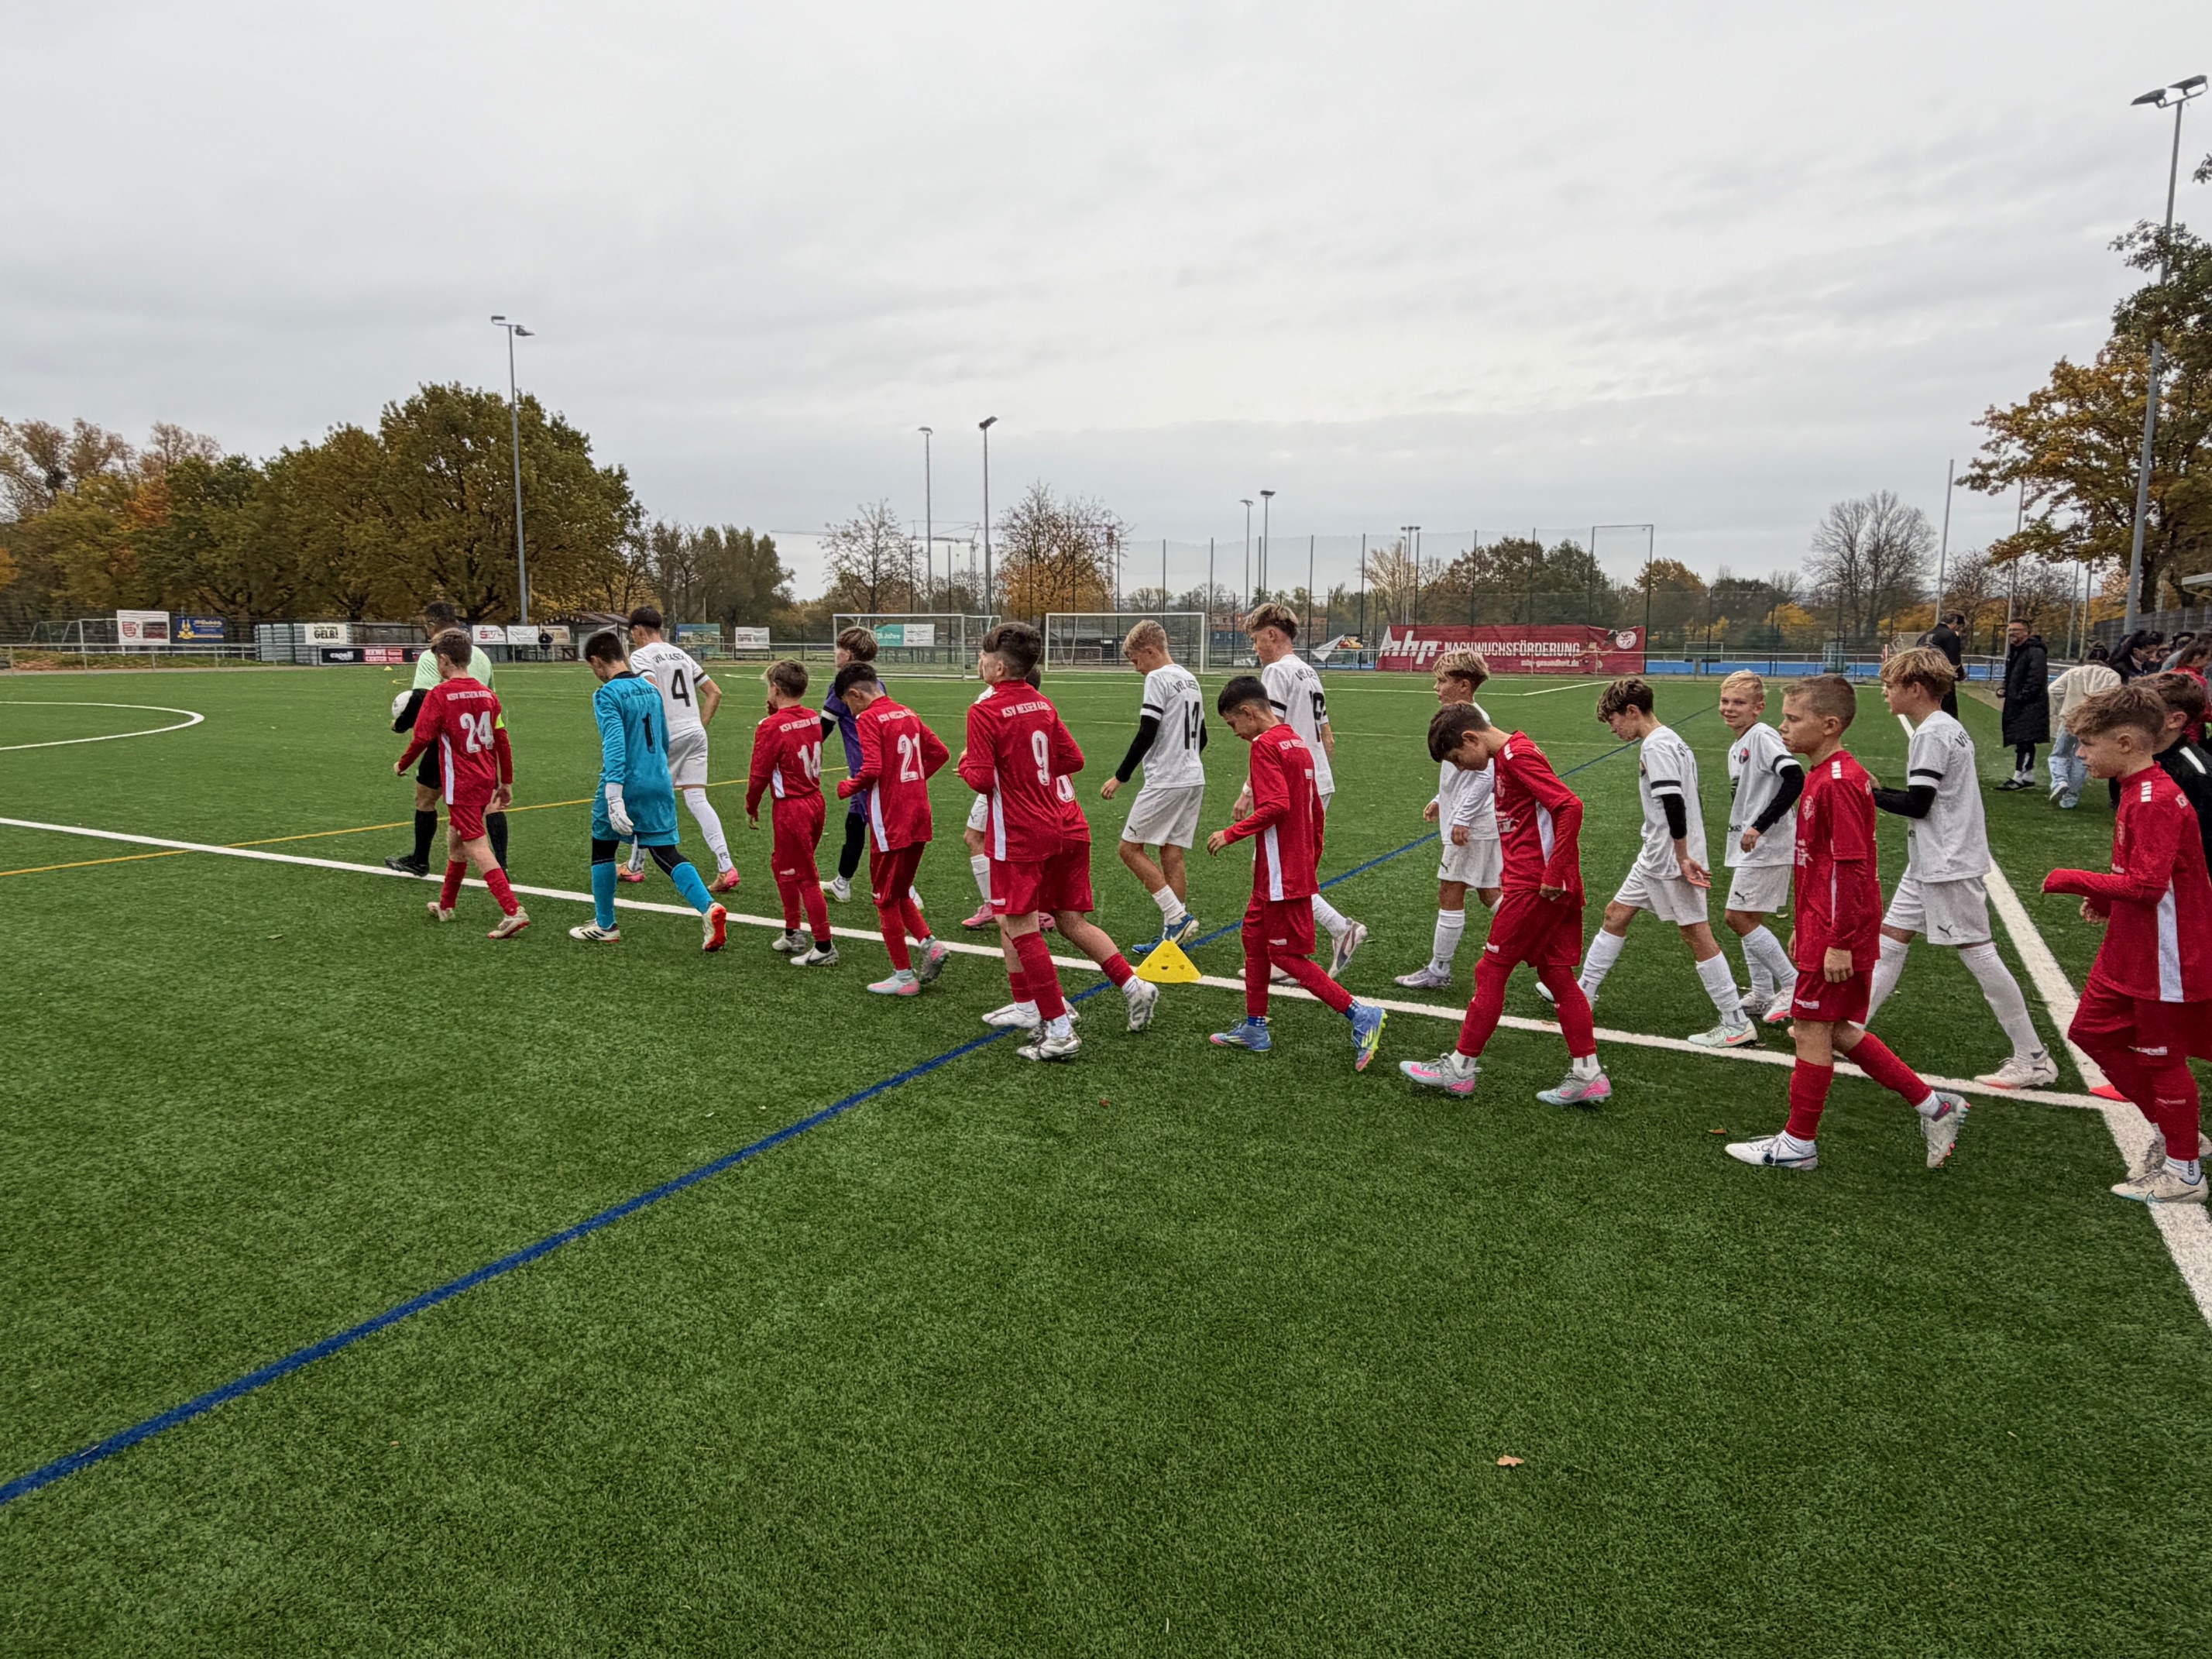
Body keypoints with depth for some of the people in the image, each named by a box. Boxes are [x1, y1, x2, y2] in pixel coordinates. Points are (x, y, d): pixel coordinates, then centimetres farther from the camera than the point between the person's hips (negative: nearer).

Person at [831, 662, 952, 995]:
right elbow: (940, 752, 16)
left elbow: (871, 770, -22)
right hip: (919, 820, 8)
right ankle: (930, 944, 6)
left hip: (890, 823, -8)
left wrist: (846, 787, -4)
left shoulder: (868, 719, -12)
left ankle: (904, 976, 11)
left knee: (886, 900, 6)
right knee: (900, 894, 22)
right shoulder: (908, 714, 12)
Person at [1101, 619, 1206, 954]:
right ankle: (1173, 931, 10)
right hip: (1194, 779, 9)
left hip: (1165, 782, -9)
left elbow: (1146, 735, -17)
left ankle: (1177, 917, -6)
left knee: (1130, 848, -1)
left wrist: (1119, 777, -11)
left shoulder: (1158, 678, -11)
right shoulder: (1190, 679, 16)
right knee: (1172, 854, 10)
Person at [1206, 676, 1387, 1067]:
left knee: (1288, 955, -3)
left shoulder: (1265, 745, -15)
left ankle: (1361, 1015, -4)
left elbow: (1277, 806, -25)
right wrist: (1312, 861, 24)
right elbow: (1316, 812, 17)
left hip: (1282, 874, -10)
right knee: (1254, 935, 18)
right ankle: (1255, 1027, 26)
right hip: (1300, 869, 10)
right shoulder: (1297, 743, 13)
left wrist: (1231, 833, -18)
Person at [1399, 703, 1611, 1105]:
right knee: (1555, 973, 11)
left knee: (1491, 970, -1)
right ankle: (1588, 1075, 15)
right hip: (1540, 884, 10)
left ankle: (1461, 1066, 8)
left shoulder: (1517, 756, -14)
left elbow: (1570, 805, -24)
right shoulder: (1507, 757, 16)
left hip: (1536, 886, -10)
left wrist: (1553, 873, -22)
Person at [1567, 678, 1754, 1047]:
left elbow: (1674, 804, -25)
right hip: (1655, 856, 11)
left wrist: (1682, 857, -22)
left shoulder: (1656, 747, -18)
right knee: (1616, 914, 16)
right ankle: (1583, 993, 26)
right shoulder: (1670, 740, 14)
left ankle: (1737, 1024, 2)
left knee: (1696, 933, -5)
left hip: (1670, 860, -11)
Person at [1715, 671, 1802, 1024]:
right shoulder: (1737, 746, 14)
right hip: (1747, 847, 10)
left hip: (1766, 846, -10)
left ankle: (1792, 984, 3)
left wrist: (1759, 827, -27)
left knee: (1738, 917, -8)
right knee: (1747, 918, 13)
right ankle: (1762, 995, 22)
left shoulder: (1763, 737, -15)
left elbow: (1795, 779, -27)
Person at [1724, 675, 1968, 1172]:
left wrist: (1839, 943, -21)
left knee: (1812, 1029, 1)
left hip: (1837, 934, -10)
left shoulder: (1839, 782, -19)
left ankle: (1798, 1144, 14)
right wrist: (1804, 926, 24)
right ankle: (1932, 1106, 27)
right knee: (1837, 1031, 17)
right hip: (1821, 927, 10)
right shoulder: (1822, 775, 12)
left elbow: (1851, 867, -21)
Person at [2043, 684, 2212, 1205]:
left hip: (2164, 959, -10)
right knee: (2092, 1031, 16)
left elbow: (2147, 884, -29)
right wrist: (2104, 899, 5)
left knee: (2160, 1056, 4)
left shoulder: (2155, 801, -24)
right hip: (2127, 950, 10)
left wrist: (2076, 881, -18)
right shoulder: (2139, 791, 8)